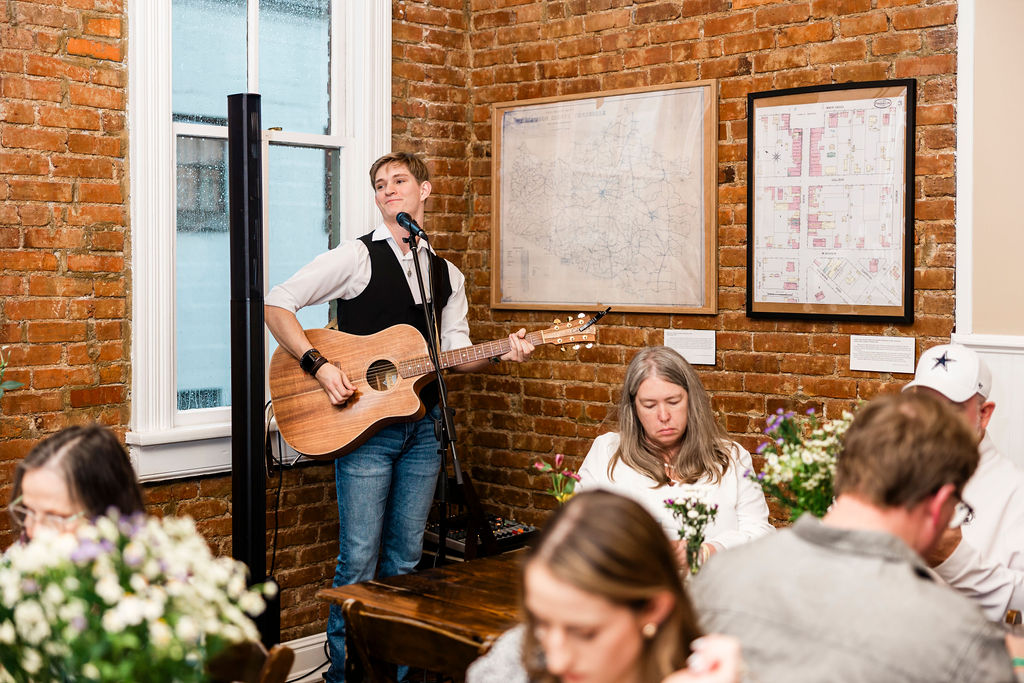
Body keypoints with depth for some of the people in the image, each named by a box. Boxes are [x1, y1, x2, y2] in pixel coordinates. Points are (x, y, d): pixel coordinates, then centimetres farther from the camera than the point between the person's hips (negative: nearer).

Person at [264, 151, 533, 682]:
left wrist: (501, 353, -7)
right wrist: (319, 366, -18)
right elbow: (277, 304, -8)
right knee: (360, 559, -4)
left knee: (406, 557, 11)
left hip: (421, 427, 5)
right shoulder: (356, 257, -3)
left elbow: (455, 353, 12)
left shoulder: (447, 276, 13)